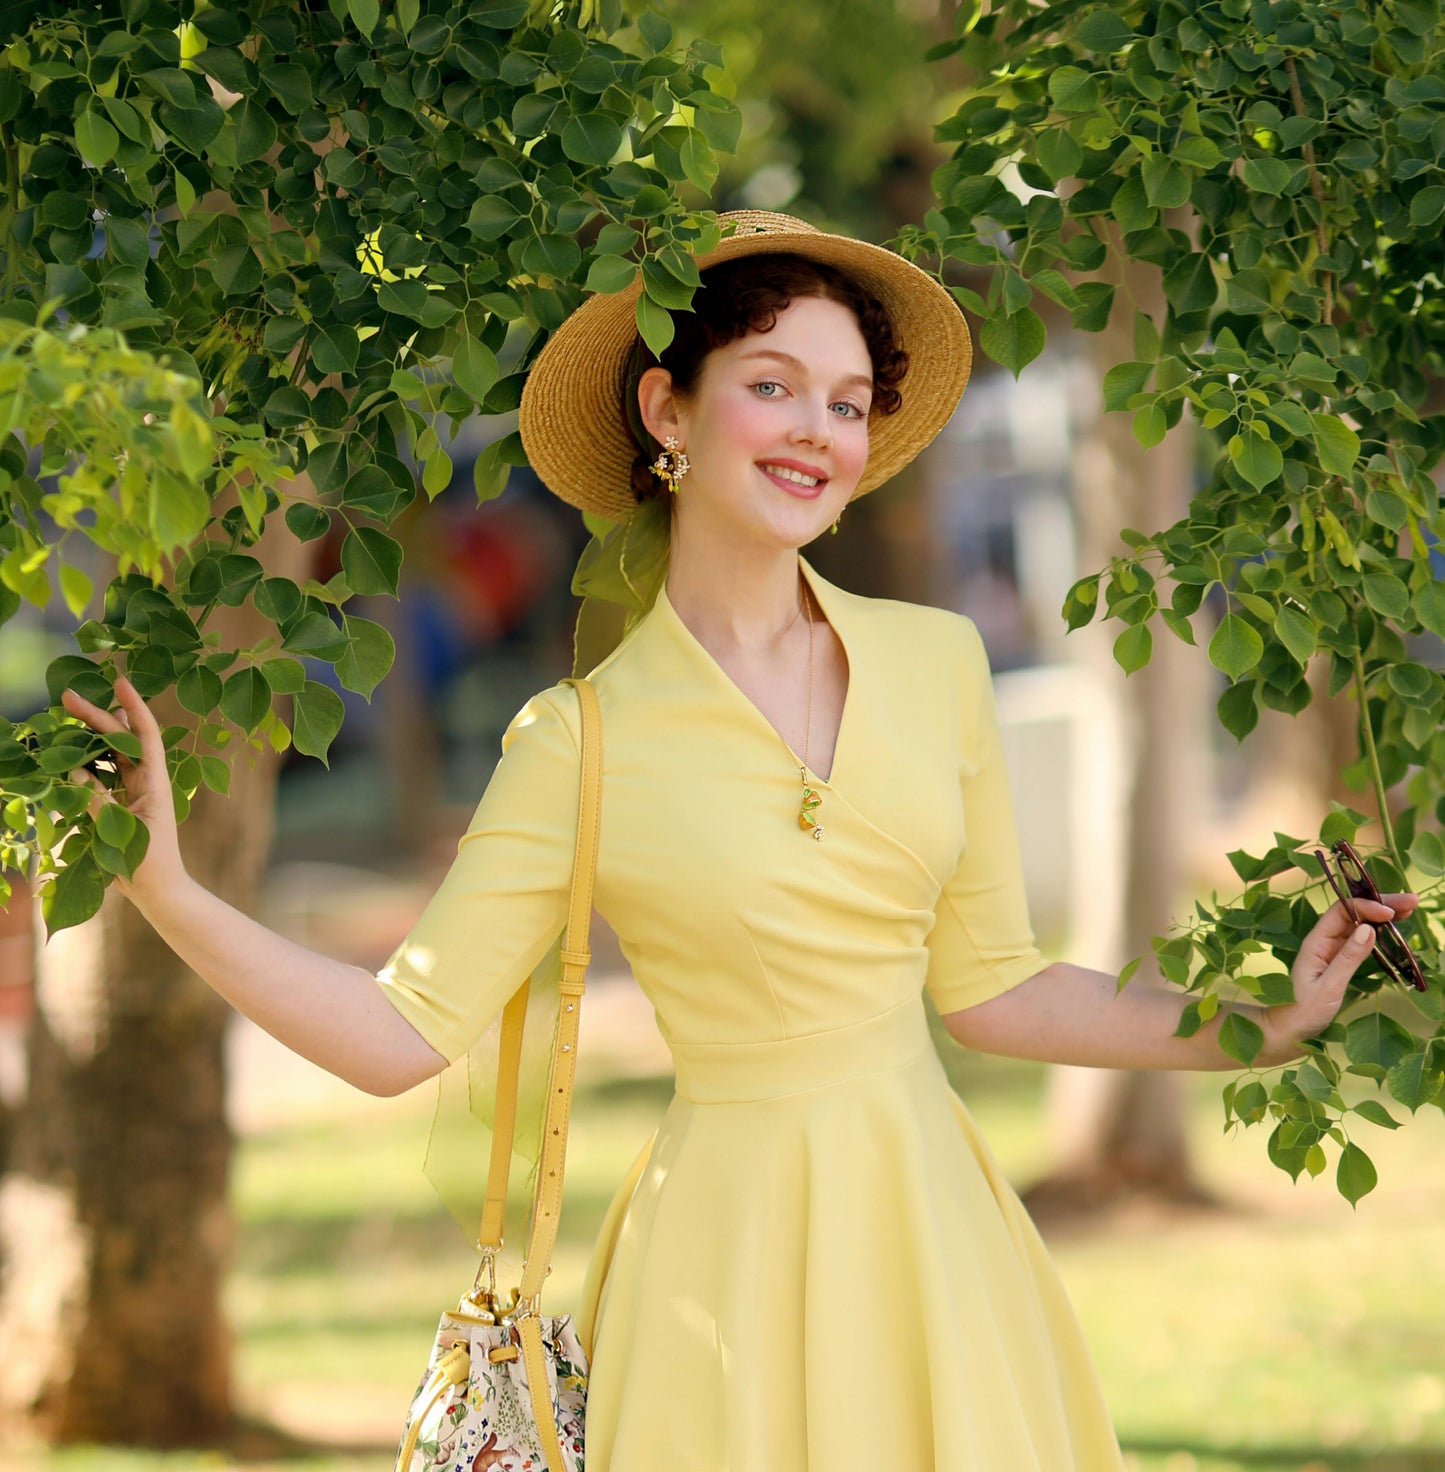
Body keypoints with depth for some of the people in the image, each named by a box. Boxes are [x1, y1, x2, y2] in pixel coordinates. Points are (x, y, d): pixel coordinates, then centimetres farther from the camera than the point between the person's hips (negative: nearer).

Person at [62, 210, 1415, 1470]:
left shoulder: (936, 662, 3)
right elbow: (402, 1033, -7)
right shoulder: (580, 741, -6)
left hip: (935, 1223, 3)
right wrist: (167, 893, -17)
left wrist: (1263, 1023, 8)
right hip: (731, 1241, -3)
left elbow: (986, 986, 11)